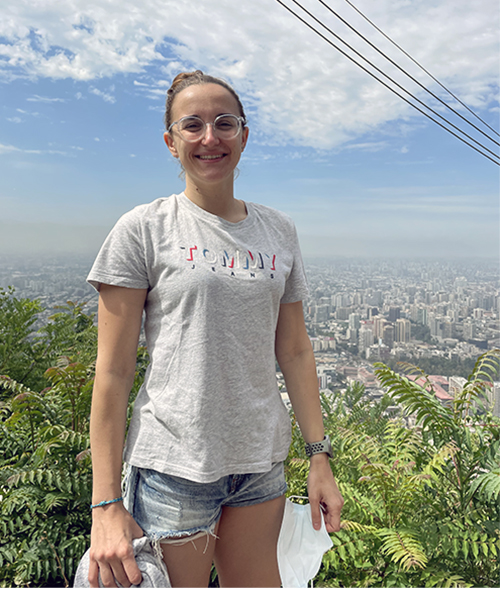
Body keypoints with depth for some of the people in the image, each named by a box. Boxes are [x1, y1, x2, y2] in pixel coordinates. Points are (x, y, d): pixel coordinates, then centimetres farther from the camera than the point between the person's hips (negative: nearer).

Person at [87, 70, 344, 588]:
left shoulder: (279, 231, 5)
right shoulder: (142, 229, -7)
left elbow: (295, 352, 7)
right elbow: (113, 370, -9)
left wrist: (319, 456, 5)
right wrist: (106, 503, -10)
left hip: (262, 461, 4)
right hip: (173, 466, -3)